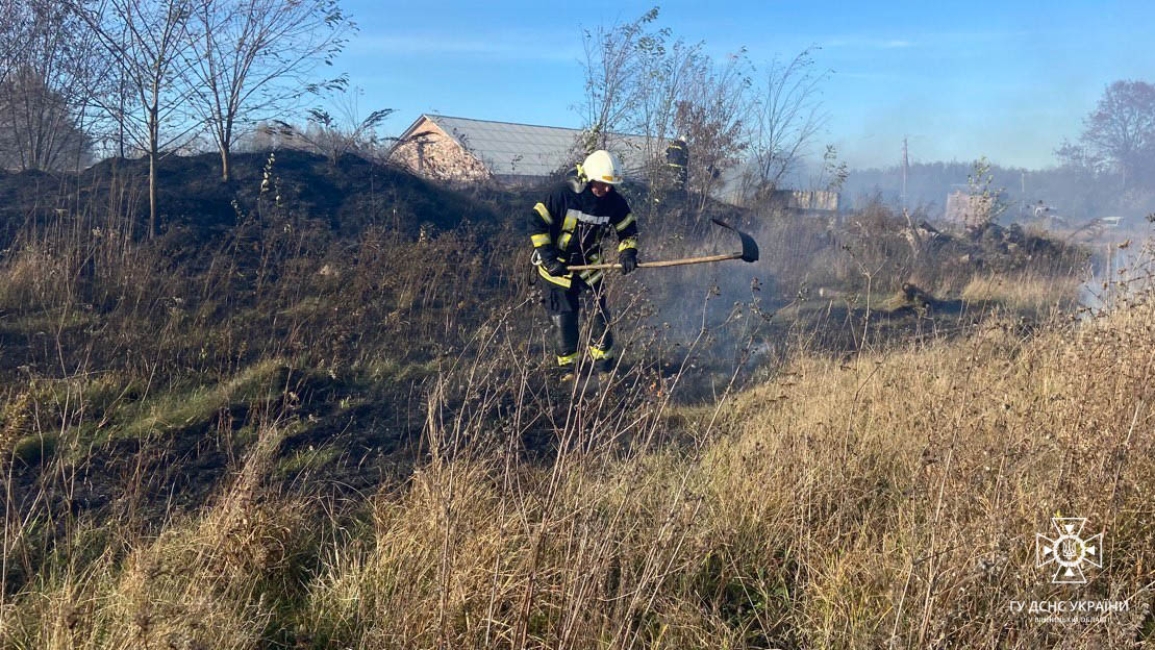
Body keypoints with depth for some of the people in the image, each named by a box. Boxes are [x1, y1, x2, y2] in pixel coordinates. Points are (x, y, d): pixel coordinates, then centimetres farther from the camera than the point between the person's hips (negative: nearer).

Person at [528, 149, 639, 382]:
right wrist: (547, 256, -21)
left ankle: (603, 362, 13)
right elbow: (536, 221, -17)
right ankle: (567, 367, 15)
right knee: (563, 316, -2)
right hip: (556, 264, -3)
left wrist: (627, 252, -14)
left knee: (600, 310, -4)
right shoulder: (563, 193, -23)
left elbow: (628, 229, 4)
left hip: (589, 263, 3)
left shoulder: (613, 201, -10)